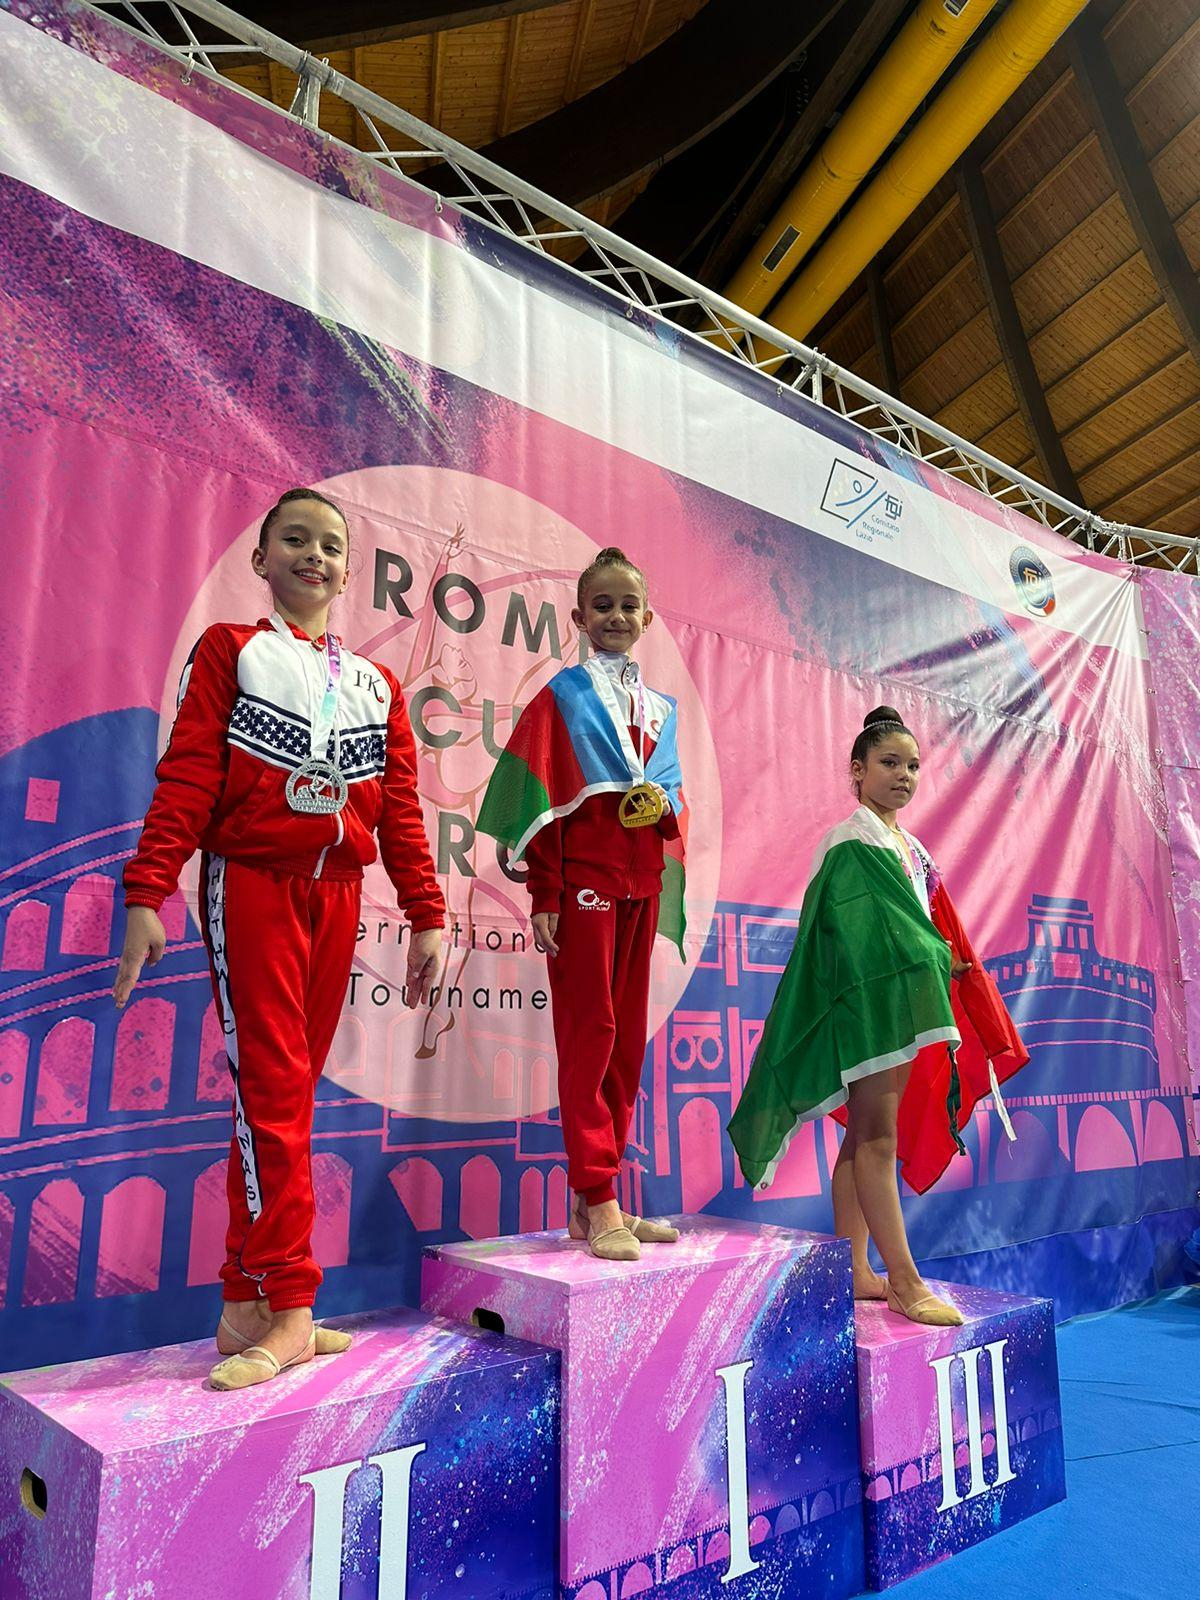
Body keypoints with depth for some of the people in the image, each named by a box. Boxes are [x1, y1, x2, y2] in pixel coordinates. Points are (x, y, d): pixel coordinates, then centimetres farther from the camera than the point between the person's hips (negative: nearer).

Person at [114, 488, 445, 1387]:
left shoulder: (377, 683, 16)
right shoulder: (231, 651, 6)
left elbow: (399, 807, 11)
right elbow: (186, 777, -4)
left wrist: (426, 914, 5)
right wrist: (147, 895, -14)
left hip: (336, 894, 4)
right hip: (252, 885, -4)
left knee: (290, 1092, 6)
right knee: (273, 1088, -8)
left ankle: (246, 1304, 16)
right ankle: (289, 1311, -1)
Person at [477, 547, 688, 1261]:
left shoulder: (661, 708, 17)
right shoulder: (562, 696, 1)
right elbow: (541, 798, -6)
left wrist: (665, 805, -2)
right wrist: (543, 895, -12)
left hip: (642, 886, 6)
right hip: (585, 879, -6)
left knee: (627, 1038, 8)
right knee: (588, 1033, -3)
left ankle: (597, 1199, 19)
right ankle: (598, 1204, 5)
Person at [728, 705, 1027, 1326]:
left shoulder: (908, 846, 18)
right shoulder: (851, 844, -9)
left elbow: (932, 931, 19)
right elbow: (868, 937, -15)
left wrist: (951, 964, 6)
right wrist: (938, 959, -12)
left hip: (902, 1002, 9)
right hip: (868, 1002, -9)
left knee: (865, 1137, 12)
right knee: (877, 1137, -5)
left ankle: (855, 1272, 20)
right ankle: (904, 1282, 1)